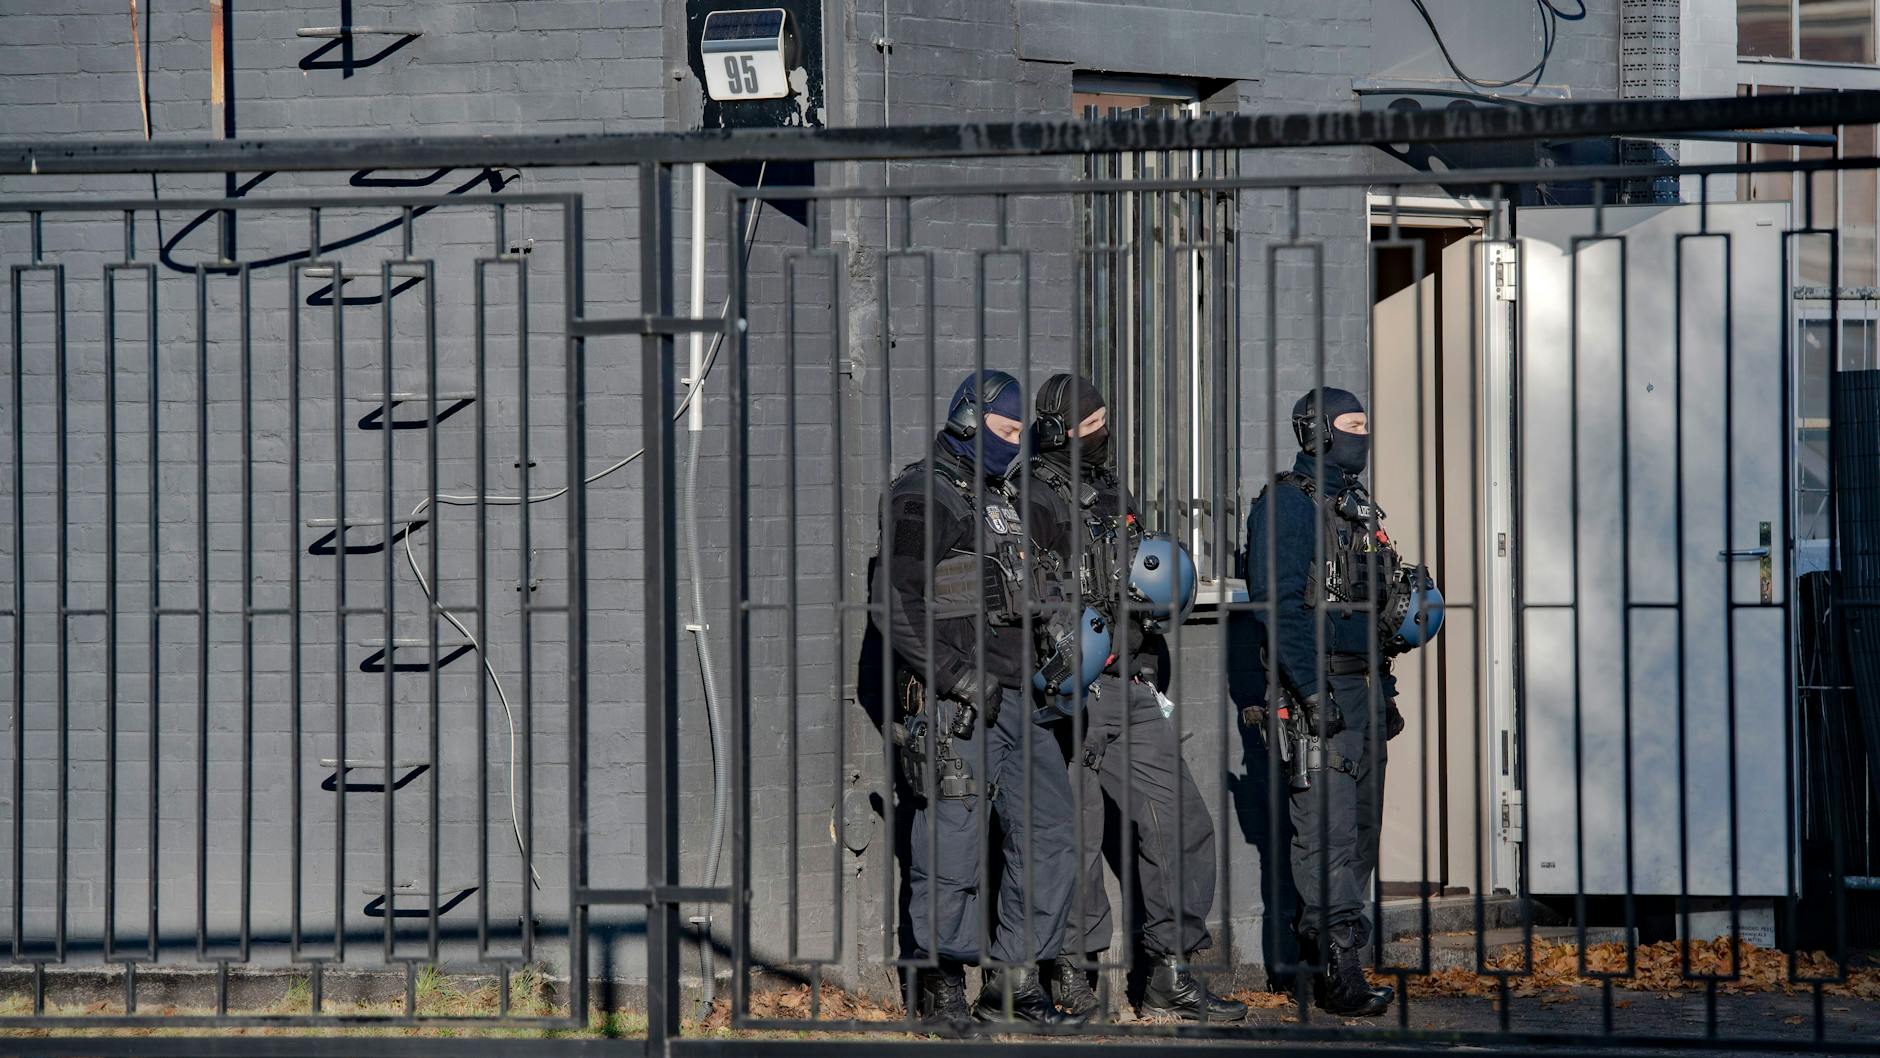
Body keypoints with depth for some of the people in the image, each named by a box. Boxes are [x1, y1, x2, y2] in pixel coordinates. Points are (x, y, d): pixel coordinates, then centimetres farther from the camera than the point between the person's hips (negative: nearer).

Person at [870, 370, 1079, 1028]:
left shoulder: (1002, 499, 21)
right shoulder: (923, 497, -7)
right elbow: (894, 607, -15)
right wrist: (958, 678, -19)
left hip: (1015, 700, 9)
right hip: (954, 707, -9)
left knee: (1048, 833, 6)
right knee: (950, 847, -4)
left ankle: (1013, 982, 12)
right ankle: (942, 988, 5)